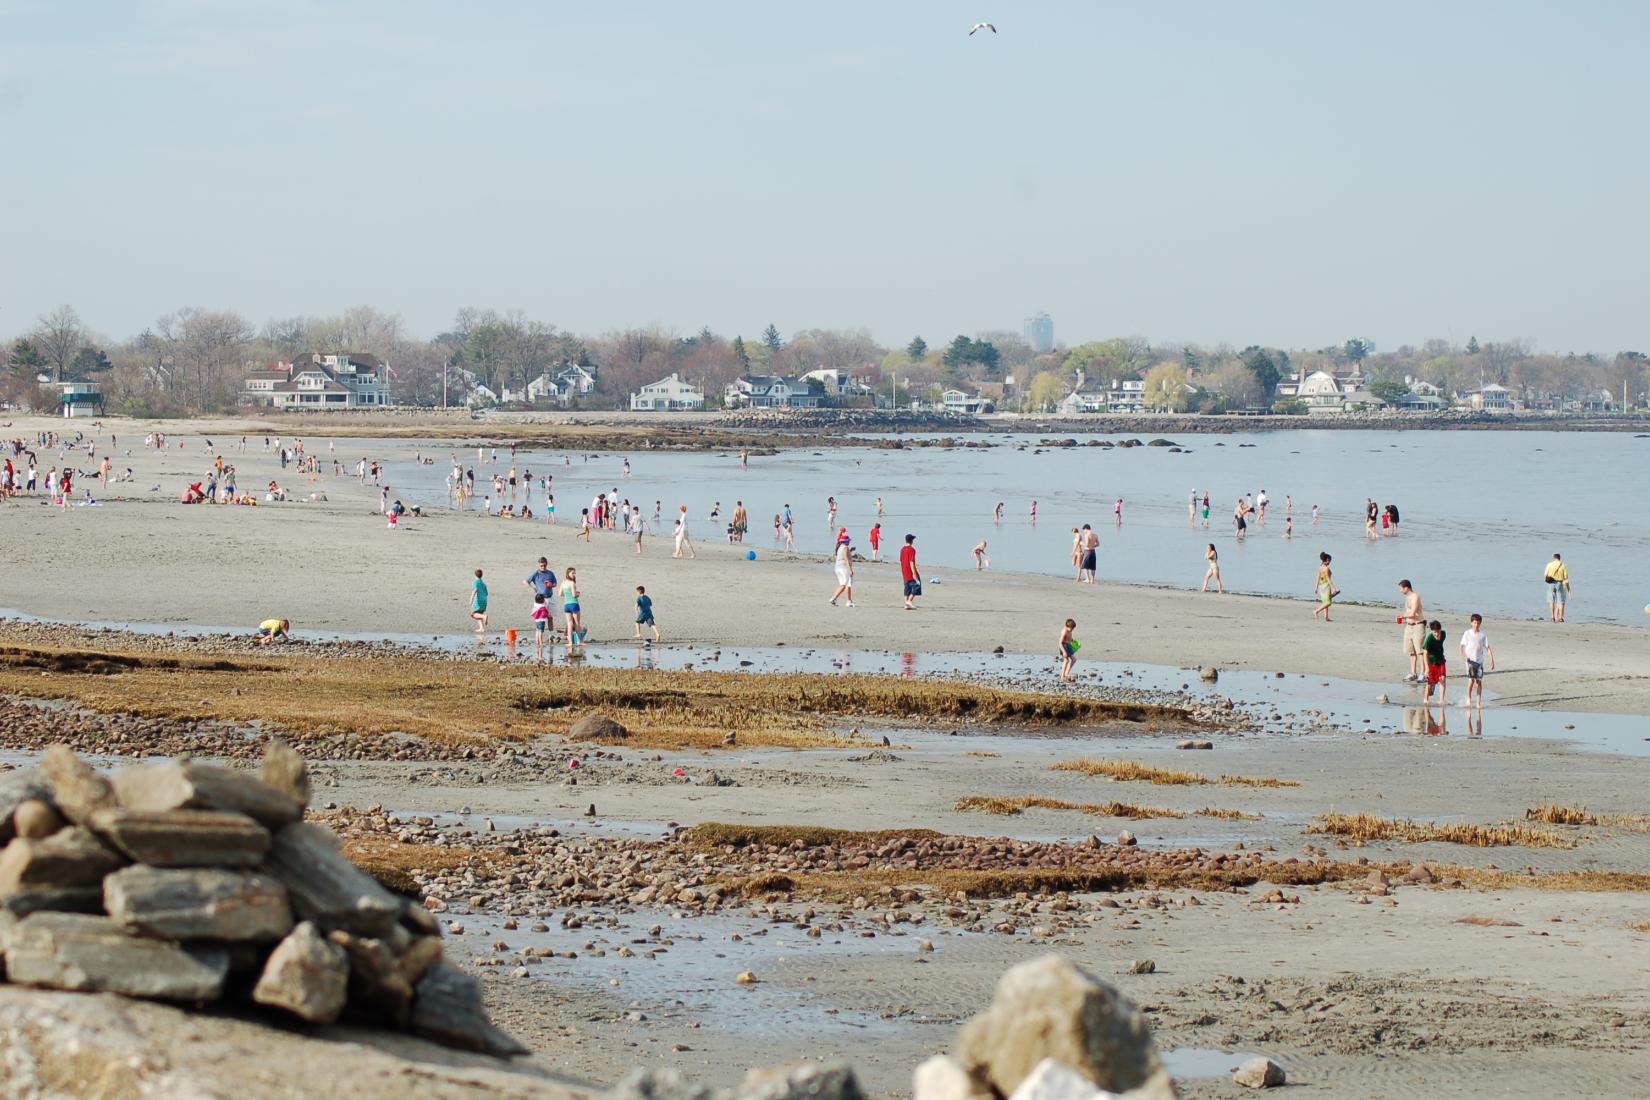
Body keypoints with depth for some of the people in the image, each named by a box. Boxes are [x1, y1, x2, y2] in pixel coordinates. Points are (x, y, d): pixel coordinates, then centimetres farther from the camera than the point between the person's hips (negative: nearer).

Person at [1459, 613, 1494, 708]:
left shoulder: (1483, 635, 3)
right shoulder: (1467, 633, -1)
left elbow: (1488, 648, 4)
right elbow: (1462, 646, 2)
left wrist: (1492, 660, -3)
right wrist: (1464, 656, -14)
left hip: (1480, 660, 2)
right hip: (1470, 660, -2)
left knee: (1479, 681, 1)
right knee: (1471, 680, -12)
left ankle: (1478, 701, 7)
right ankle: (1469, 698, 5)